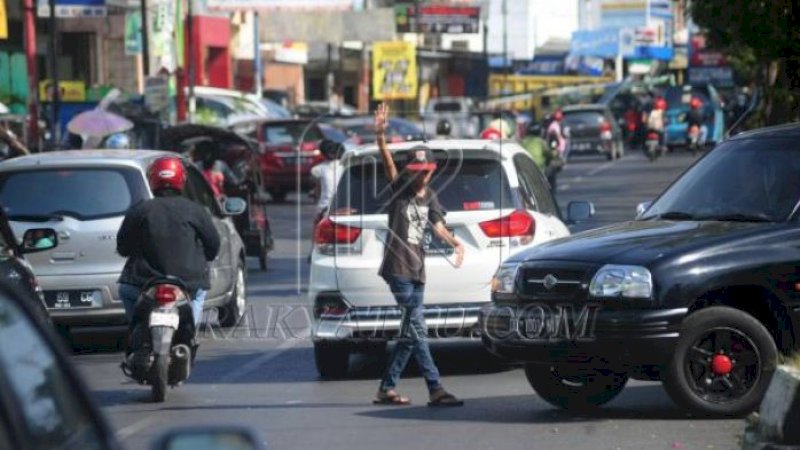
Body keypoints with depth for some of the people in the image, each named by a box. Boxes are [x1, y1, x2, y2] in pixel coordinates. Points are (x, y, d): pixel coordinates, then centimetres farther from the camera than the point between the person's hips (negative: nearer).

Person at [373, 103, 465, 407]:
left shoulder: (430, 198, 14)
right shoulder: (399, 189, -2)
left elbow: (438, 225, 2)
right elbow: (388, 164, -18)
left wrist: (454, 242, -18)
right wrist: (380, 136, -35)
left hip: (417, 269, 7)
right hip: (398, 267, -7)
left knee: (410, 334, 8)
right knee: (417, 331, -10)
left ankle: (387, 388, 16)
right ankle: (435, 390, -14)